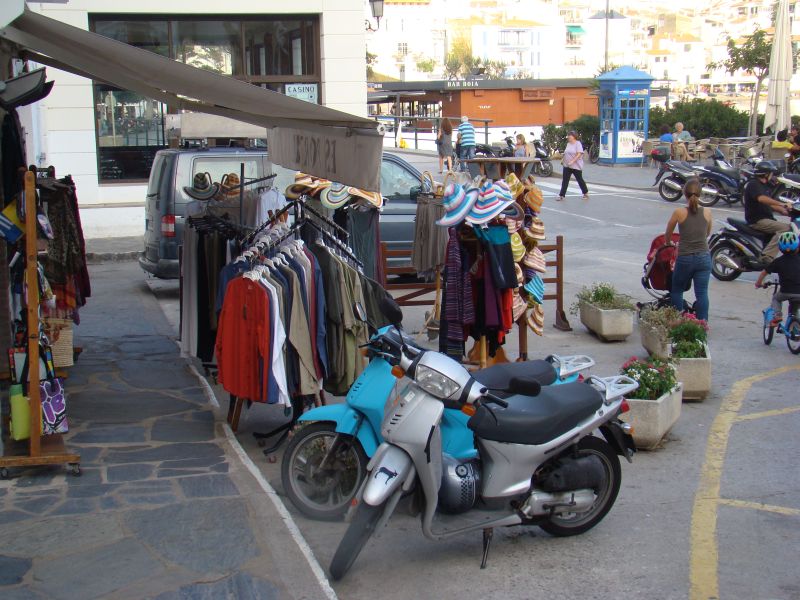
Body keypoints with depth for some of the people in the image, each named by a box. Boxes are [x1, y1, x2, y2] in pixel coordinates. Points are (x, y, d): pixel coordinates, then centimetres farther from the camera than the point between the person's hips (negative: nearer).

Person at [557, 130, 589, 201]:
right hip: (567, 166, 7)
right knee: (565, 180, -1)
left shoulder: (578, 144, -12)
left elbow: (579, 154, -21)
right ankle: (562, 195, -1)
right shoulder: (568, 144, 11)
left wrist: (572, 161, -29)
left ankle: (586, 193, 25)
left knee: (579, 179, 7)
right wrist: (563, 159, 11)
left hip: (576, 166, -7)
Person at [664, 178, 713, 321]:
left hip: (684, 258, -2)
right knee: (702, 293, 3)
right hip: (704, 258, 2)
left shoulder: (679, 212, -7)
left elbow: (668, 234, 7)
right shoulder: (707, 212, 0)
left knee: (676, 291, 15)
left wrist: (669, 243, 28)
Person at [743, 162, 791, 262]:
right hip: (757, 220, -10)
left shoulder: (764, 186, 21)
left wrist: (784, 210, 5)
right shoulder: (754, 184, -11)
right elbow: (761, 198, -29)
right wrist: (781, 203, -35)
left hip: (765, 218, 10)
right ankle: (767, 256, -32)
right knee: (785, 228, -26)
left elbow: (770, 204, 20)